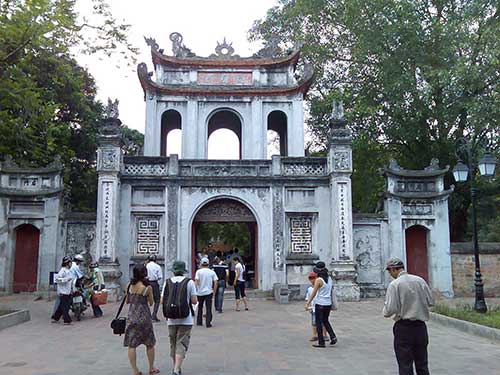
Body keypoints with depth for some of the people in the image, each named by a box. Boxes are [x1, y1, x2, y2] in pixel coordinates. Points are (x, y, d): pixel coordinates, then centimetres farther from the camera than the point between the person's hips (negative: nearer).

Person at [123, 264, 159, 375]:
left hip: (131, 317, 2)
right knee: (150, 344, 14)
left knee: (131, 345, 7)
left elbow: (127, 301, 10)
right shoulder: (147, 287, -10)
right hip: (144, 317, -2)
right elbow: (151, 303, 1)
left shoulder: (129, 286, -1)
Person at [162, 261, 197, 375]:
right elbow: (194, 301, -5)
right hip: (185, 319, -3)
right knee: (181, 345, -1)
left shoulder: (168, 282, 1)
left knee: (173, 345, 16)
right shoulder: (189, 282, -5)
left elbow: (162, 301, 2)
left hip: (171, 319, 3)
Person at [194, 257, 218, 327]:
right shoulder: (212, 272, 2)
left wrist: (195, 290, -6)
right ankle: (208, 323, -3)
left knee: (200, 308, 16)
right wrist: (214, 291, 7)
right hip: (209, 292, 0)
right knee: (208, 308, 2)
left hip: (200, 292, 0)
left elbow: (196, 281, -12)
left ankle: (199, 322, 22)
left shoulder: (198, 271, -4)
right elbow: (215, 282, -2)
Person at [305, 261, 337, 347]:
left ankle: (321, 343, 9)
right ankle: (333, 337, 10)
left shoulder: (318, 280, -15)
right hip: (328, 303, 7)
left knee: (319, 323, 5)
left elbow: (313, 293, -15)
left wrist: (308, 303, -10)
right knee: (325, 321, 23)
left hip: (320, 304, -7)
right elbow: (331, 291, 10)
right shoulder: (330, 279, 4)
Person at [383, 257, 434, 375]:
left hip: (403, 327, -5)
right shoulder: (420, 280, 1)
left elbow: (390, 310, -17)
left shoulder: (394, 284, -13)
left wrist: (385, 312, 5)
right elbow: (431, 302, 5)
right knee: (422, 365, 16)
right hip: (420, 326, 5)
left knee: (405, 365, 4)